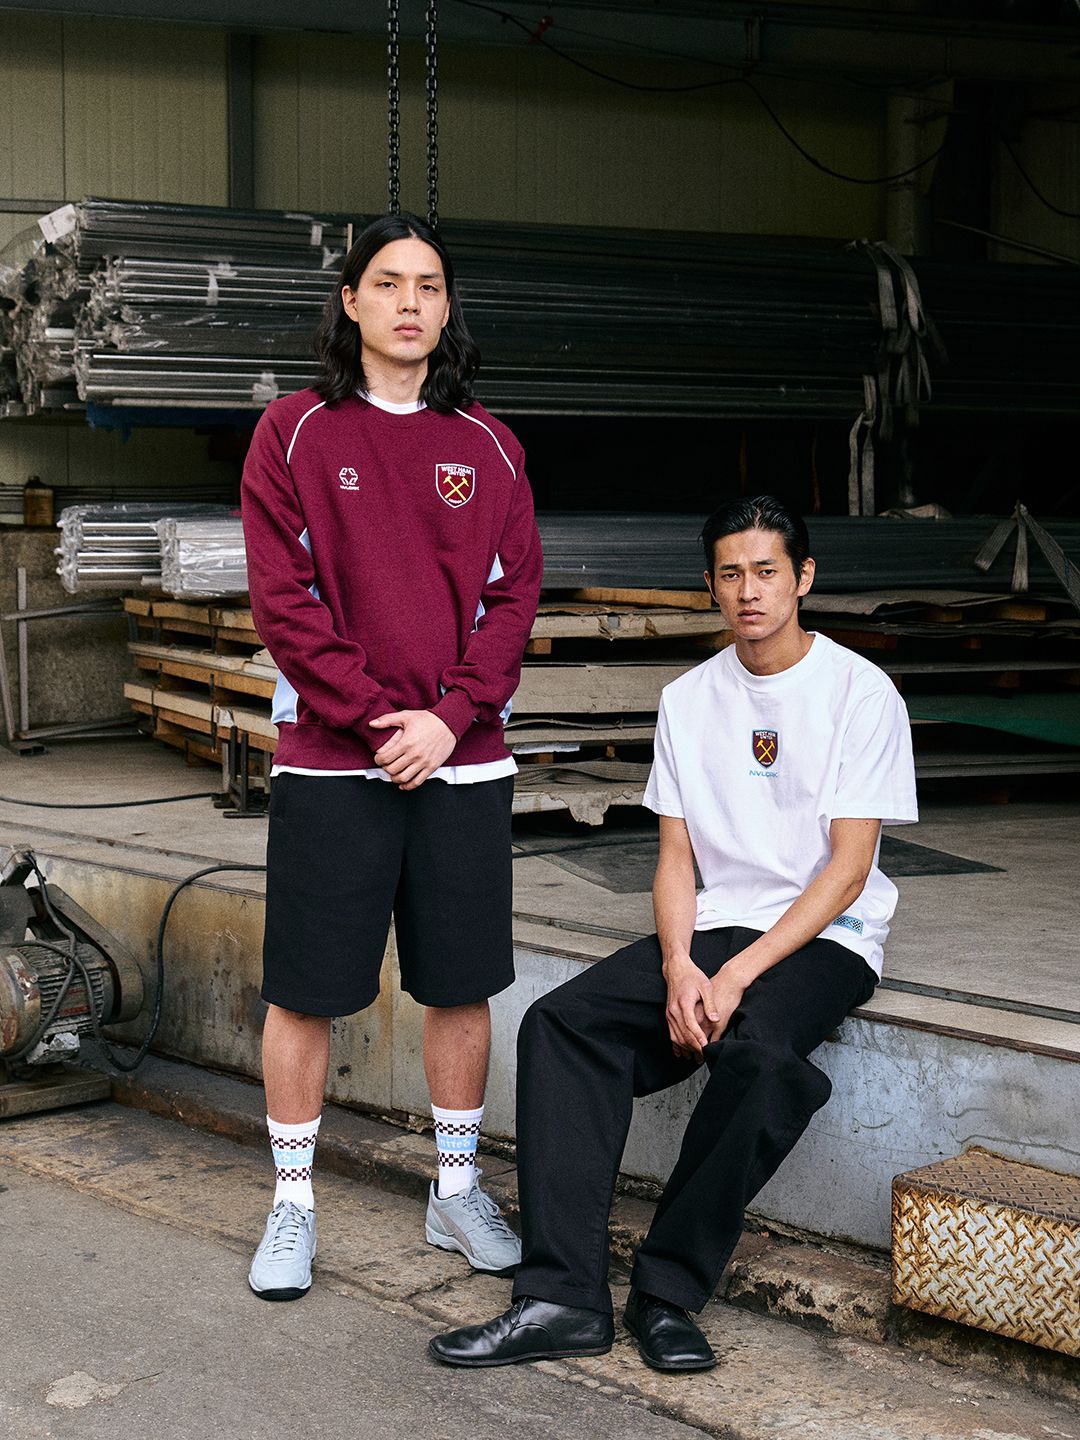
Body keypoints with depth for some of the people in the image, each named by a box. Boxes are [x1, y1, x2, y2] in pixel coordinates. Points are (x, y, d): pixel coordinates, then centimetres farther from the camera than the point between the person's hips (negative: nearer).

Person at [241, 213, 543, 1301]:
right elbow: (284, 601, -6)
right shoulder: (294, 434, 1)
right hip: (328, 760, -2)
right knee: (306, 991, 3)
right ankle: (292, 1207, 18)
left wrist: (449, 717, -10)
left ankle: (456, 1192, 25)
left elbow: (513, 598, 4)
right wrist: (375, 715, -14)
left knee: (460, 985, 9)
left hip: (462, 760, 3)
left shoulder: (487, 447, 9)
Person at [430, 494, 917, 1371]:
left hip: (825, 939, -4)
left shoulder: (860, 692, -5)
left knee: (755, 1052, -36)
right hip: (710, 932, 5)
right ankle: (563, 1297, -24)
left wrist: (737, 975, -19)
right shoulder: (689, 699, 11)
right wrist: (679, 969, -11)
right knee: (561, 1022, -20)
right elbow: (677, 857, 9)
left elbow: (847, 870, -10)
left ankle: (668, 1292, -20)